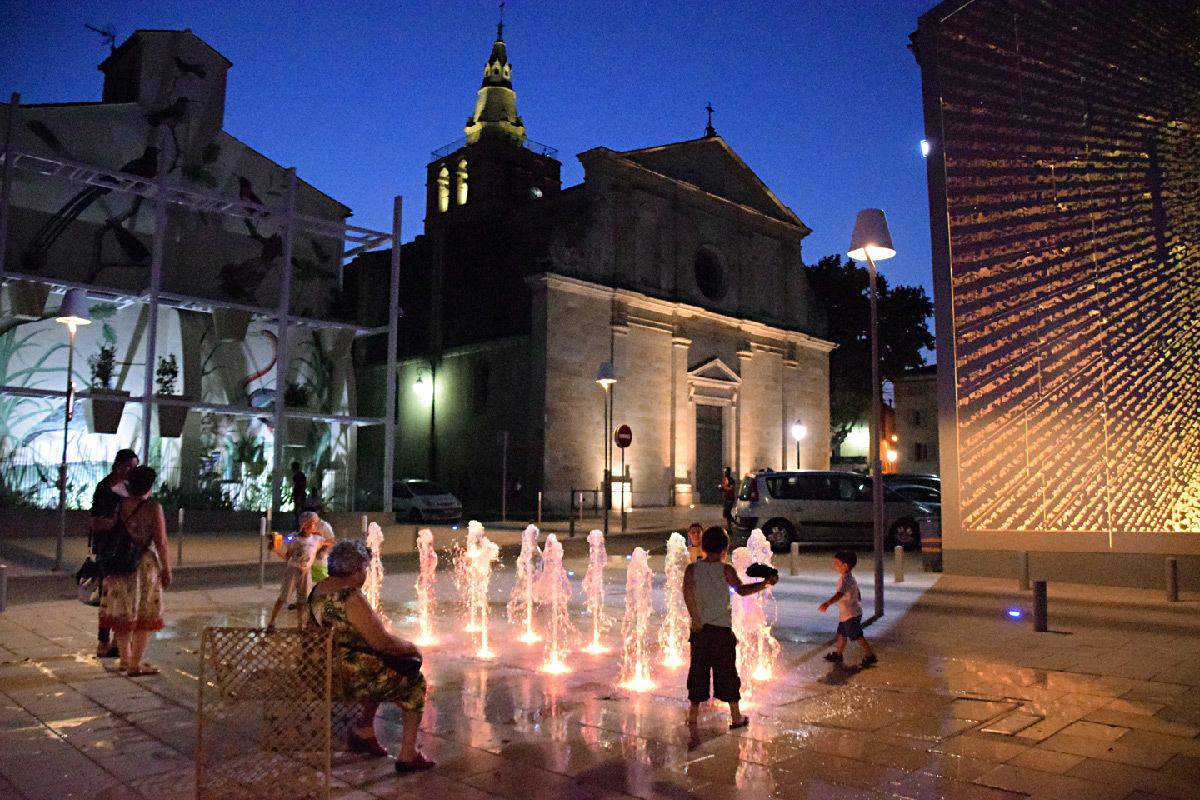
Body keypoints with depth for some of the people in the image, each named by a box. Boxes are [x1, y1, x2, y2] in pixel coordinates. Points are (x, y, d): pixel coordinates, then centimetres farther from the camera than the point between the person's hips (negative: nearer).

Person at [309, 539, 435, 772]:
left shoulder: (319, 590, 6)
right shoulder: (351, 596, -23)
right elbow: (382, 641, -22)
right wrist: (410, 647, -3)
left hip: (326, 675, 10)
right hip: (349, 679, -9)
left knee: (385, 674, 29)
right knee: (415, 683, 7)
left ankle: (364, 731, 29)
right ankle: (407, 754, 9)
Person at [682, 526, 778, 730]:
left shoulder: (692, 569, -2)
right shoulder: (726, 569, -7)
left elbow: (688, 592, -17)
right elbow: (742, 590, -22)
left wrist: (696, 619, -14)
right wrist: (765, 583, -17)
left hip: (700, 629, 2)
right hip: (722, 629, -2)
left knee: (698, 669, 12)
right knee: (727, 671, 7)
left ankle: (693, 713, 19)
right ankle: (736, 717, 15)